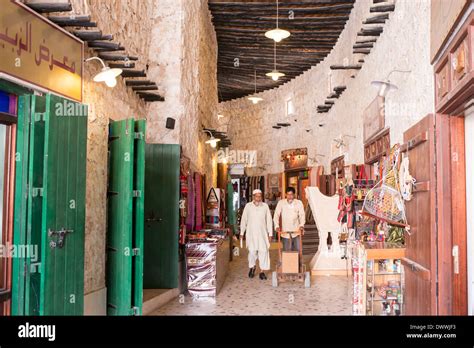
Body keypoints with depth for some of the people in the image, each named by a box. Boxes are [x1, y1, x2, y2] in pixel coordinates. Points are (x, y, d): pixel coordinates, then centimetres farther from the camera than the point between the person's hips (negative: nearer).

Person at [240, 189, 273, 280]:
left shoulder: (265, 206, 0)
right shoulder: (248, 206, -1)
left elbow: (269, 220, 3)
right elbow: (244, 220, 5)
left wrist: (270, 234, 1)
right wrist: (242, 233, 5)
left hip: (262, 233, 1)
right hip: (251, 233, -1)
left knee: (263, 251, -3)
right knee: (252, 251, -4)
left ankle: (262, 271, 9)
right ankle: (252, 267, 23)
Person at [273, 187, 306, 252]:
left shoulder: (299, 203, -2)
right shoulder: (281, 203, -3)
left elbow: (302, 215, -1)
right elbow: (276, 215, -3)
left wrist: (301, 225, -18)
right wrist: (277, 226, -17)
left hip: (296, 232, 1)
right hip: (285, 233, 0)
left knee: (297, 251, 0)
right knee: (287, 251, 2)